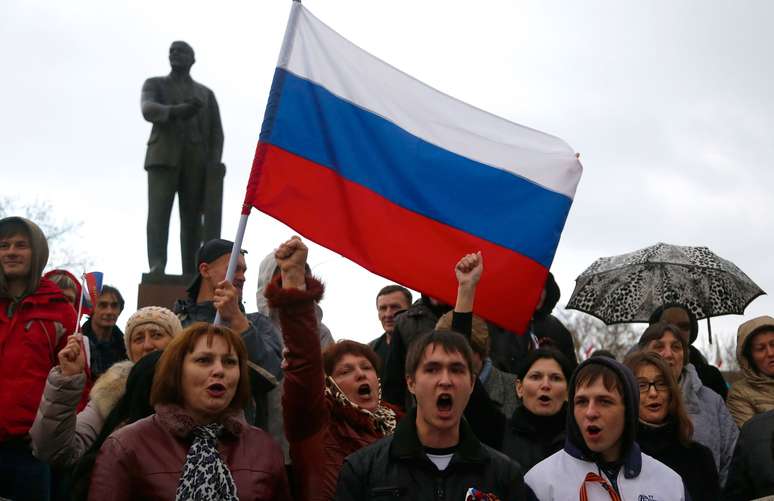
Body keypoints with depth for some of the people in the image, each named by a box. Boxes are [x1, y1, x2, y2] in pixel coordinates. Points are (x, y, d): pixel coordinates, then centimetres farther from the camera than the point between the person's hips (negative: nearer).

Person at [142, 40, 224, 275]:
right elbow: (148, 110, -8)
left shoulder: (206, 94, 22)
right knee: (159, 212, -19)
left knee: (192, 217, -5)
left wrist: (214, 163, -9)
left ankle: (190, 275, -7)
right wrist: (177, 111, -29)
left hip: (195, 160, 2)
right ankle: (157, 268, -31)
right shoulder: (153, 84, 15)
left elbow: (215, 132, 11)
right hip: (163, 156, -2)